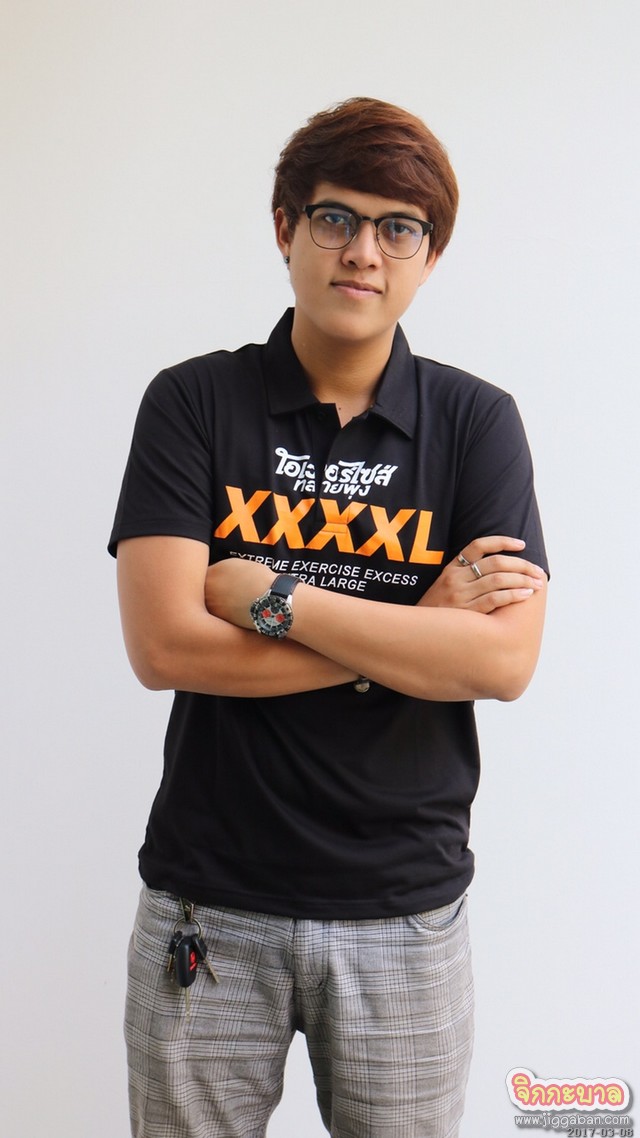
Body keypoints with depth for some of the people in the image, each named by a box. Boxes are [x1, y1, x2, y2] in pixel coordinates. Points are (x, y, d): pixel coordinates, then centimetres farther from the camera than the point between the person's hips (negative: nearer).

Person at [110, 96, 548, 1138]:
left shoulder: (476, 422, -2)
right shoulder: (191, 404, -4)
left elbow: (504, 659, -14)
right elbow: (162, 646, -15)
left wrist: (271, 595, -17)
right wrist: (418, 628, -13)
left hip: (405, 908, 1)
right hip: (210, 903, 0)